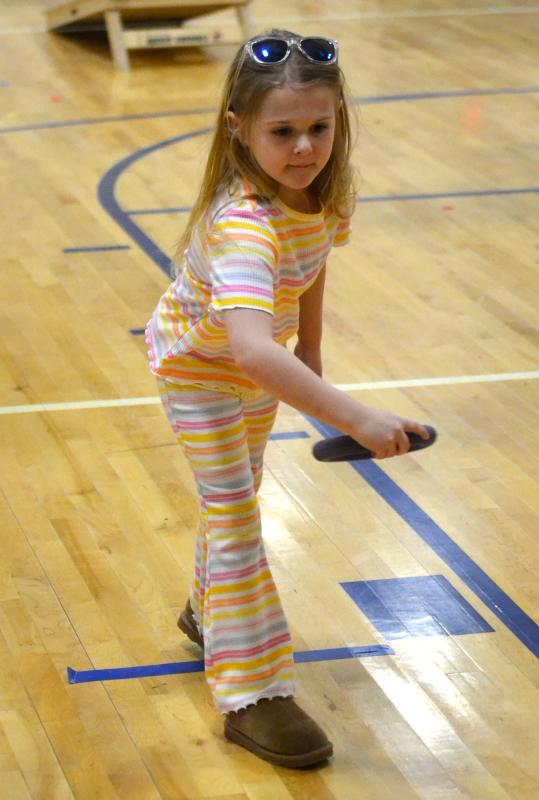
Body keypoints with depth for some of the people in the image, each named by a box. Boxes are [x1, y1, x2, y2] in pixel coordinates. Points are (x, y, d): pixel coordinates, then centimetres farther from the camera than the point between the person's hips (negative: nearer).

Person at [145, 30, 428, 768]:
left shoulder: (329, 191, -20)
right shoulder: (244, 224, -45)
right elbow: (251, 349, -58)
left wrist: (310, 350, 8)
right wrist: (354, 418, -64)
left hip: (262, 357, 7)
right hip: (198, 359, -7)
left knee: (238, 493, 24)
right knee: (234, 513, -6)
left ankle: (212, 613, 48)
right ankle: (252, 695, 1)